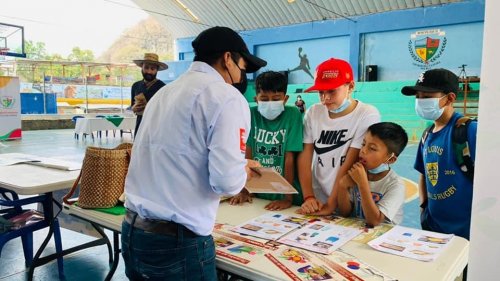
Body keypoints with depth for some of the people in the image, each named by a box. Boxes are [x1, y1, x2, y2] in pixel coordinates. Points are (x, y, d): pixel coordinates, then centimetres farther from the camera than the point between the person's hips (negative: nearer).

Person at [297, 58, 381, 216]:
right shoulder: (313, 113, 1)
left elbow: (349, 165, -13)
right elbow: (305, 156, -1)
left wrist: (331, 204, -13)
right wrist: (308, 197, -10)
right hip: (316, 201, 3)